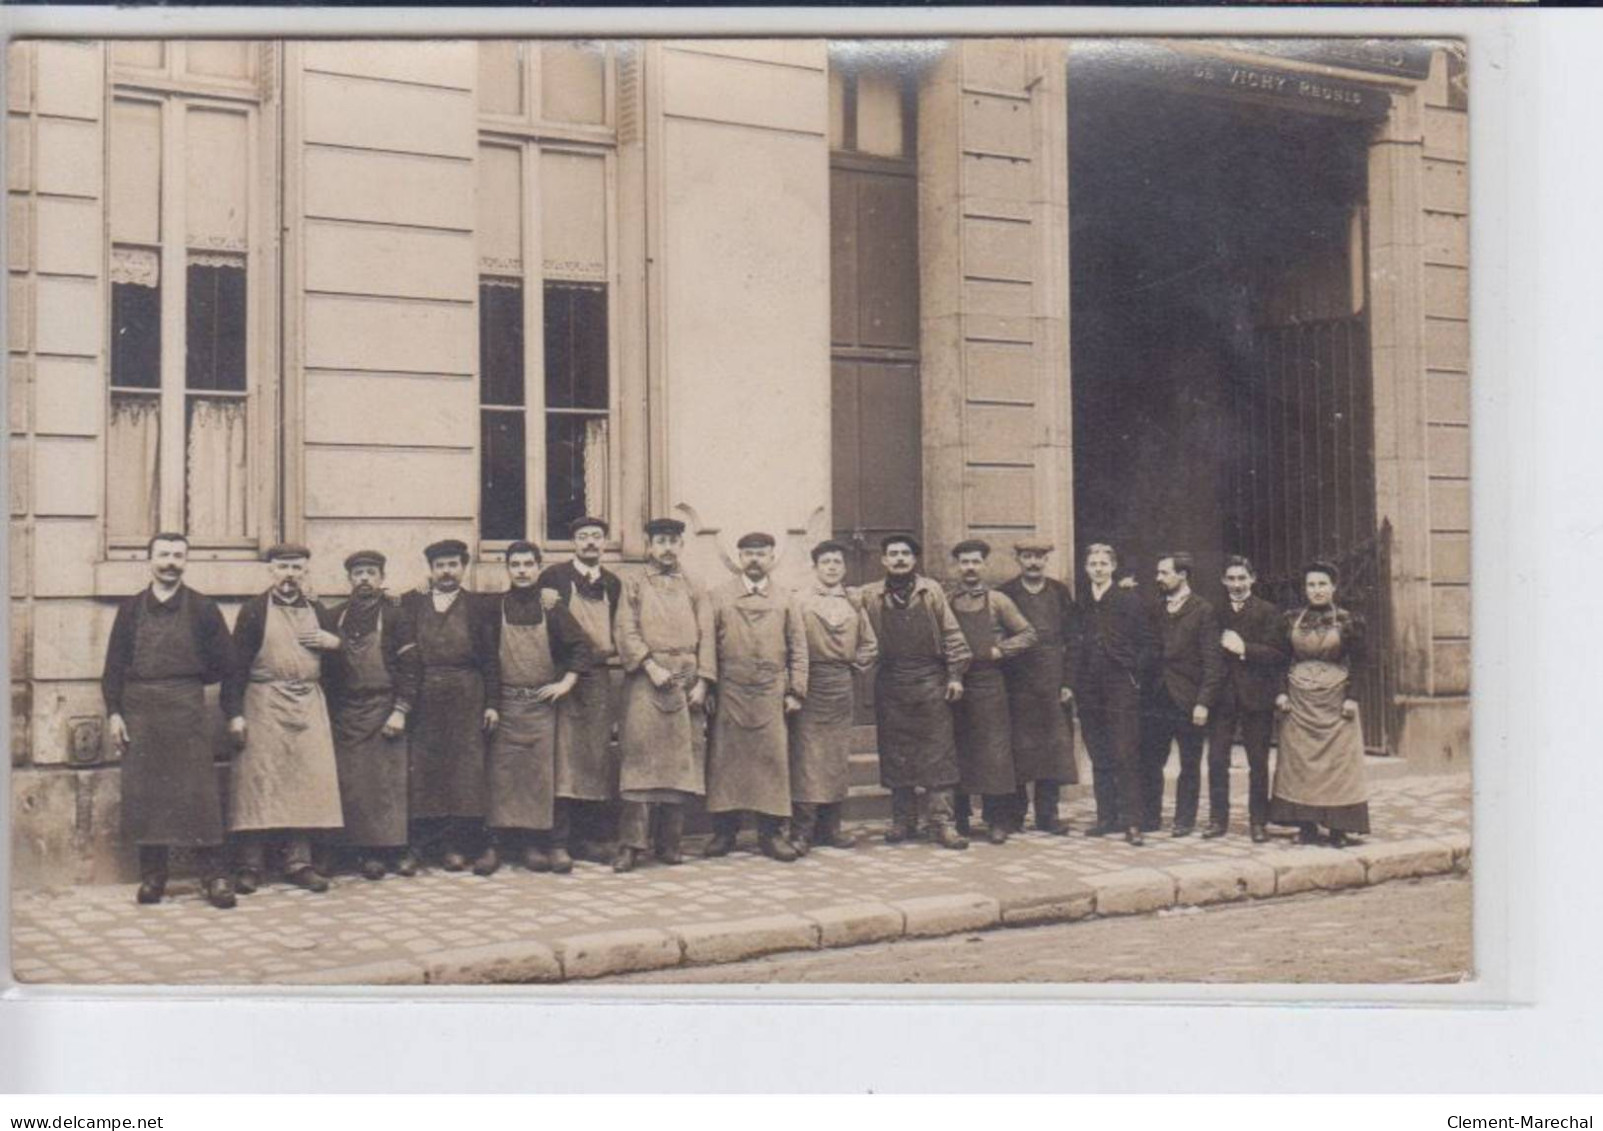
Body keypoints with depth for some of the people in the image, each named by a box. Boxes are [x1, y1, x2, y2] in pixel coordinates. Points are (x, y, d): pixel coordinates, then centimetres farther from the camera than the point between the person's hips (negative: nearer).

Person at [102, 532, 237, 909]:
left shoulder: (203, 608, 4)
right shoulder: (130, 609, 8)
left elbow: (224, 662, 7)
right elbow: (114, 665, 7)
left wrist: (189, 682, 7)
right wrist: (113, 712, -1)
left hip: (187, 709, -2)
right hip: (139, 710, 2)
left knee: (198, 791, -4)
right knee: (144, 793, 2)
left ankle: (215, 876, 0)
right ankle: (152, 875, 11)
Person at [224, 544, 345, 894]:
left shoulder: (318, 612, 14)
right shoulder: (253, 610, 2)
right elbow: (237, 664, -3)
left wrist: (333, 642, -2)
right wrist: (235, 713, -11)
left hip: (309, 706, 4)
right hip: (264, 706, -4)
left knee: (307, 782, 0)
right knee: (259, 782, -4)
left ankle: (299, 862, 8)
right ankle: (251, 866, 2)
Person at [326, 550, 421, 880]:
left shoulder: (394, 615, -1)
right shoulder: (337, 618, 10)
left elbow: (409, 666, -5)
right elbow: (327, 665, 13)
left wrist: (400, 711, -12)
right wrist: (330, 711, 7)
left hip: (384, 712, -3)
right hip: (346, 715, 3)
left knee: (390, 783, -2)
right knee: (354, 787, 1)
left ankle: (397, 849, 7)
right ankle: (369, 852, 8)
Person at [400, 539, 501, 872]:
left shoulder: (479, 607, 8)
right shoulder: (411, 603, 10)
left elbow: (491, 659, 5)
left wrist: (492, 704, -2)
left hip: (465, 700, 0)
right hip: (421, 698, 1)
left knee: (462, 769, -2)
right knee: (419, 769, 1)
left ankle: (455, 845, 3)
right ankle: (414, 844, 6)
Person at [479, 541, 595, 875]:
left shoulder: (551, 607, 4)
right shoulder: (495, 607, 3)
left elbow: (581, 646, 5)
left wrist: (566, 683, -4)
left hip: (542, 701, 0)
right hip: (504, 703, 0)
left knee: (540, 773, 1)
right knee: (500, 772, -2)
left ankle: (536, 844, 7)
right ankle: (495, 844, 1)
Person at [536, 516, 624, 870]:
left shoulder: (612, 583, 14)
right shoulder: (554, 576, -1)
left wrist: (610, 649, 2)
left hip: (598, 678, 5)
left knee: (598, 758, 7)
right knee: (561, 757, -9)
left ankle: (596, 836, 16)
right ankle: (558, 843, -9)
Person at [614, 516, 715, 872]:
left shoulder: (693, 589, 15)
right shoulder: (633, 585, 8)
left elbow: (706, 636, 9)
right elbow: (627, 632, -2)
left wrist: (702, 681, -2)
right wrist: (651, 666, -14)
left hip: (687, 681, 3)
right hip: (646, 680, -3)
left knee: (682, 759, 2)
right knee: (642, 756, -10)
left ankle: (669, 841, 9)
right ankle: (632, 843, -11)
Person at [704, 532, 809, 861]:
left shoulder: (785, 599, 10)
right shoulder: (719, 596, 8)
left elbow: (798, 648, 9)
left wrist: (796, 692, 1)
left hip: (771, 693, 1)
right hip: (729, 692, 0)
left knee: (773, 759, -1)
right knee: (725, 759, 1)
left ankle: (771, 832, 5)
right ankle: (724, 831, 9)